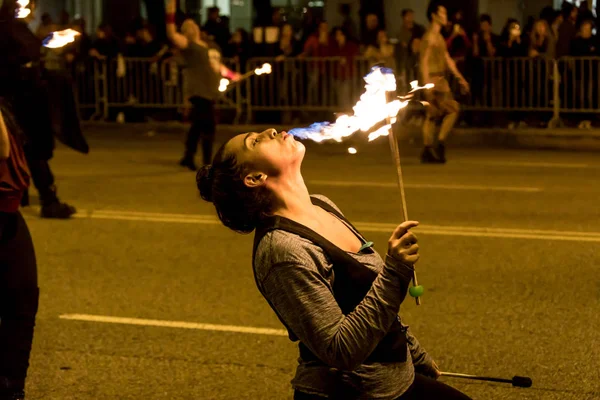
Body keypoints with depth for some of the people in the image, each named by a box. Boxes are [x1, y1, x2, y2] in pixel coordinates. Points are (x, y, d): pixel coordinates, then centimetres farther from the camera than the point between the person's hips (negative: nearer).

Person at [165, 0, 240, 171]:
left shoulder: (209, 47, 20)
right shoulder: (187, 44, -2)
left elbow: (217, 65, 33)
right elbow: (171, 34, -17)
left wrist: (231, 75, 38)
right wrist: (170, 14, -26)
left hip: (210, 91, 8)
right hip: (198, 91, -8)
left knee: (198, 125, 13)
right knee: (208, 125, -11)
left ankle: (188, 158, 24)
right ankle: (208, 163, -3)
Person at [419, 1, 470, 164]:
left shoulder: (439, 37, 18)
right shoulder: (430, 37, -12)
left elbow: (448, 59, 22)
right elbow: (424, 61, -18)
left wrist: (460, 78, 21)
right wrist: (427, 84, -24)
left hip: (440, 80, 9)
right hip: (433, 79, -9)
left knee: (432, 115, 8)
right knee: (452, 109, -11)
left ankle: (427, 152, 9)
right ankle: (440, 144, -8)